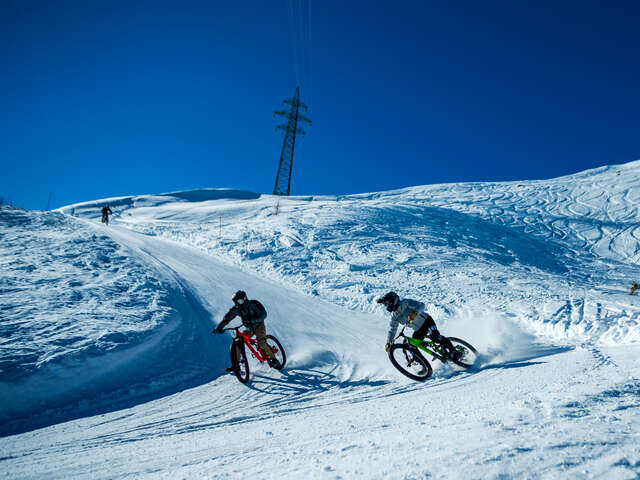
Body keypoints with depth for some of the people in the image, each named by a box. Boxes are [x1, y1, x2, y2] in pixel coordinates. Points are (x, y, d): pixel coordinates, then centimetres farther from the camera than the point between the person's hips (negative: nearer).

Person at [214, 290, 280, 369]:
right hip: (249, 329, 5)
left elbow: (263, 314, -27)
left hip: (259, 326, -5)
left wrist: (254, 320, -43)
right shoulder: (236, 309, -7)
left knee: (261, 343, -27)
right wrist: (219, 327, -16)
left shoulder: (254, 304, -19)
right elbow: (227, 318, -4)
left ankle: (274, 360, -14)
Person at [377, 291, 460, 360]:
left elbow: (421, 305, -28)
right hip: (418, 330, 7)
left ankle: (453, 352, -16)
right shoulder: (394, 316, 3)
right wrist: (388, 343, -7)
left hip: (426, 321, -7)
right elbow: (392, 330, 6)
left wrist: (414, 313, -47)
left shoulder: (405, 303, -16)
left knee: (434, 337, -29)